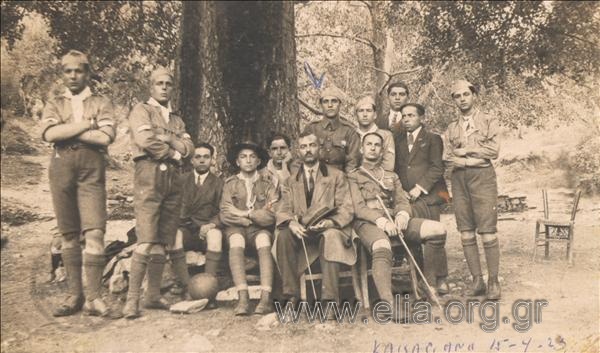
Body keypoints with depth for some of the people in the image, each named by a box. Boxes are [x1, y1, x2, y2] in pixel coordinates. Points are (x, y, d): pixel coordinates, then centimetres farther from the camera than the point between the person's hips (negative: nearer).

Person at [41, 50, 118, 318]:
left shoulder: (102, 104, 10)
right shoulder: (54, 105, 15)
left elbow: (105, 137, -8)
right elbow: (49, 134, -5)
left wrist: (66, 132, -6)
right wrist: (86, 124, -8)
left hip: (91, 169, -2)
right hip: (61, 169, 2)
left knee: (94, 233, -11)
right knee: (69, 235, 5)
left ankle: (93, 297, -7)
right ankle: (74, 295, 13)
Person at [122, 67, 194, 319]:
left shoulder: (177, 120, 25)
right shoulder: (141, 110, 7)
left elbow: (189, 147, 9)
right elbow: (146, 140, -11)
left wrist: (167, 139, -7)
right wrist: (174, 153, -1)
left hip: (174, 178, 6)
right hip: (150, 176, -6)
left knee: (165, 241, 4)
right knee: (147, 240, -13)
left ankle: (153, 296, 10)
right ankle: (132, 299, -9)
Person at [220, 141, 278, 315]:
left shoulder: (267, 183, 9)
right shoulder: (230, 183, 11)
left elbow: (271, 215, -5)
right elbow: (225, 214, -3)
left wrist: (245, 213, -5)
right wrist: (256, 216, -6)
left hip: (260, 229, 0)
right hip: (237, 228, 0)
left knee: (264, 240, -33)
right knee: (236, 241, -33)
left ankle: (265, 298, -41)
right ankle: (243, 297, -41)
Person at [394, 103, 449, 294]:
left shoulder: (432, 139, 6)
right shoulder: (398, 140, 17)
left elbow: (437, 168, -3)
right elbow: (395, 168, 14)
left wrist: (420, 188, -12)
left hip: (428, 195, -3)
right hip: (407, 197, 3)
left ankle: (439, 280, 5)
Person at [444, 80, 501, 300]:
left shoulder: (489, 122, 8)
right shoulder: (452, 128, 18)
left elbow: (493, 149, -7)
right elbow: (447, 156, 5)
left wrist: (466, 150, -3)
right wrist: (471, 159, -9)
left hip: (482, 175, -4)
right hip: (459, 177, 4)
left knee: (488, 231, -8)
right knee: (466, 233, 2)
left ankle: (493, 282, -1)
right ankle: (477, 280, 9)